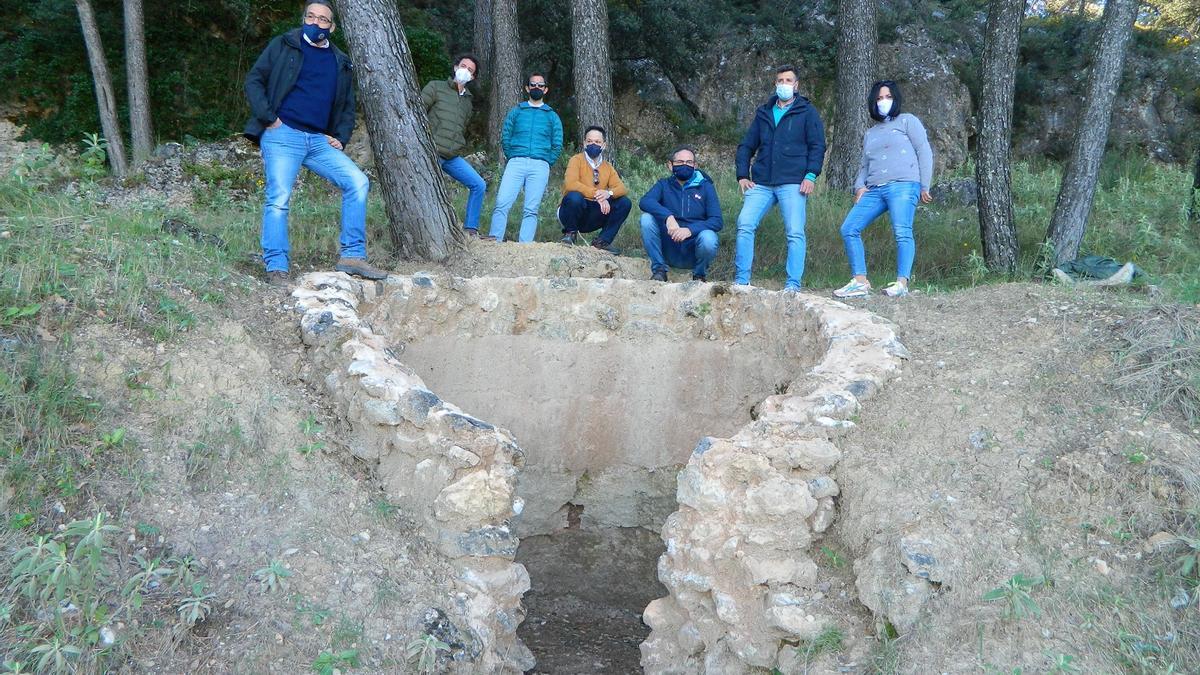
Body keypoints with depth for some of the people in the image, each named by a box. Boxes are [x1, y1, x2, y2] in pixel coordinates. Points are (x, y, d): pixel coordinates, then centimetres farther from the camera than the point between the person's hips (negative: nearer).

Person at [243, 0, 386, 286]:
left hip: (319, 141, 4)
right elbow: (254, 81, 3)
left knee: (357, 182, -10)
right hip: (282, 135, -4)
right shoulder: (283, 46, 8)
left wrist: (340, 138, 9)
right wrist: (269, 118, -9)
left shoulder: (340, 62, 20)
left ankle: (352, 256, -6)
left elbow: (348, 106, 25)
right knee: (279, 199, -13)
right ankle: (276, 269, -8)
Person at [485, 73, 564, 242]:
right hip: (516, 163, 0)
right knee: (502, 202, -14)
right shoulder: (516, 111, 18)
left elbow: (557, 145, 11)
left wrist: (544, 164, 5)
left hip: (540, 166, 0)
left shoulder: (552, 116, 17)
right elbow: (505, 138, 13)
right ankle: (494, 240, -14)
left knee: (531, 210, -6)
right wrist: (513, 158, 5)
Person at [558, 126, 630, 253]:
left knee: (625, 202, -11)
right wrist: (596, 195, -30)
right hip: (573, 212, -4)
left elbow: (622, 189, -3)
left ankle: (602, 241, -6)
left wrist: (609, 193, -26)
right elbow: (570, 184, -23)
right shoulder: (577, 160, -5)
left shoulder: (608, 167, 10)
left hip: (593, 217, 5)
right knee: (575, 197, -36)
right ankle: (570, 233, -9)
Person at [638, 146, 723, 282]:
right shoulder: (664, 185, 6)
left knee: (708, 238, -33)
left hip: (693, 252, -1)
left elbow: (717, 221, -8)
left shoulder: (705, 187, 4)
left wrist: (690, 230, -26)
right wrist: (668, 216, -34)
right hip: (669, 249, 1)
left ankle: (700, 275, -1)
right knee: (647, 218, -20)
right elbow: (644, 201, -15)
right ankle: (658, 270, -8)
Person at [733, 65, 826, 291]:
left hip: (793, 184, -3)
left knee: (795, 233, -9)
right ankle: (741, 279, -3)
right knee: (745, 224, -10)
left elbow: (817, 146, 3)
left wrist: (811, 175, -10)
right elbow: (746, 145, 21)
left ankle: (793, 284, -5)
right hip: (761, 184, 3)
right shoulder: (763, 113, 20)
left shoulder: (807, 112, 9)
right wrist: (743, 175, 8)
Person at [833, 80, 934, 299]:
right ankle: (860, 282, -6)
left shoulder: (907, 121, 13)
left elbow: (924, 152, 6)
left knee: (902, 233, -21)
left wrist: (924, 187, -2)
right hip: (874, 190, 6)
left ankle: (902, 283, -24)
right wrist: (860, 186, 6)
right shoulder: (870, 133, 30)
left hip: (902, 186, -6)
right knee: (849, 229, -6)